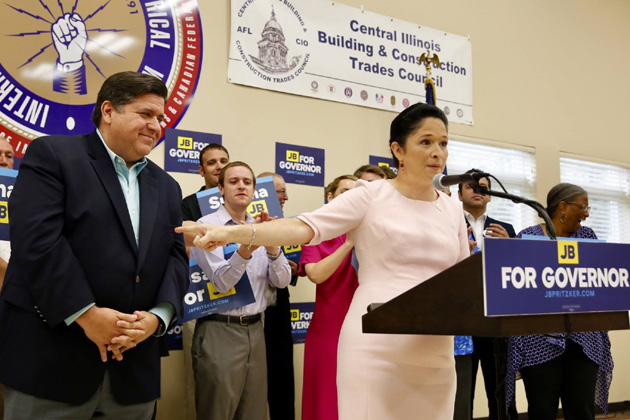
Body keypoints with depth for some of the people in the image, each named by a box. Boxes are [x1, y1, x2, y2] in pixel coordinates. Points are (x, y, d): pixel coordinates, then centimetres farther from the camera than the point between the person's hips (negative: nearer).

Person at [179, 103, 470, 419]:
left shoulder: (452, 211, 13)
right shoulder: (370, 196, -2)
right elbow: (305, 227, -12)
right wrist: (233, 233, -24)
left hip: (436, 356, 5)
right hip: (375, 348, -5)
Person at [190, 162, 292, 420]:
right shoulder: (207, 226, -7)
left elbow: (282, 281, 1)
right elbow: (221, 282, -16)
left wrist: (272, 246, -17)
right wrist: (245, 249, -32)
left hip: (254, 330, 5)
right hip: (219, 331, -5)